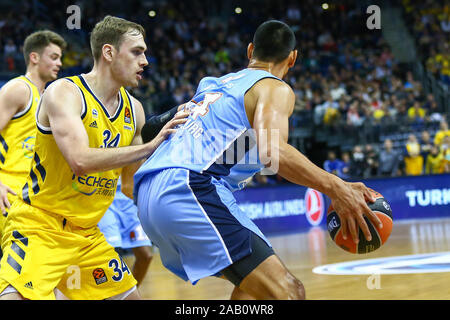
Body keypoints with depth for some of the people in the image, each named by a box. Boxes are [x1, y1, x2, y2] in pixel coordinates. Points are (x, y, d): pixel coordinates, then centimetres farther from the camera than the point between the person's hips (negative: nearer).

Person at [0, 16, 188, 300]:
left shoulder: (134, 109, 7)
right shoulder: (65, 92, -14)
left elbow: (130, 185, 15)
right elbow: (81, 160, -30)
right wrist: (151, 146, -28)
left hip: (88, 235, 8)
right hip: (39, 226, -7)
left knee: (129, 297, 10)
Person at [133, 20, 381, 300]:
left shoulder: (212, 84, 28)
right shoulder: (276, 88, 4)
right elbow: (272, 152, -15)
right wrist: (335, 187, -16)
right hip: (191, 188, -9)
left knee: (252, 283, 26)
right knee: (288, 293, -15)